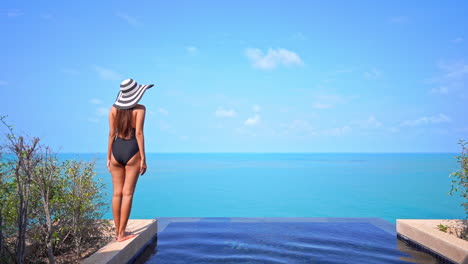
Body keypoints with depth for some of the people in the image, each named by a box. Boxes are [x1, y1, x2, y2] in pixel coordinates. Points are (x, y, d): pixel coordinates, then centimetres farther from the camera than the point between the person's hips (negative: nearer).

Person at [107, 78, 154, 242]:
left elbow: (111, 134, 3)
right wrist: (143, 158, -9)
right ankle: (122, 233, 4)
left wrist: (108, 157, 9)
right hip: (132, 150, -4)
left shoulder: (114, 109, 6)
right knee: (127, 193, 0)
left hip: (117, 150, 4)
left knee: (117, 193, 11)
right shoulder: (139, 109, -5)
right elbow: (139, 133, -11)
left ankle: (117, 231, 20)